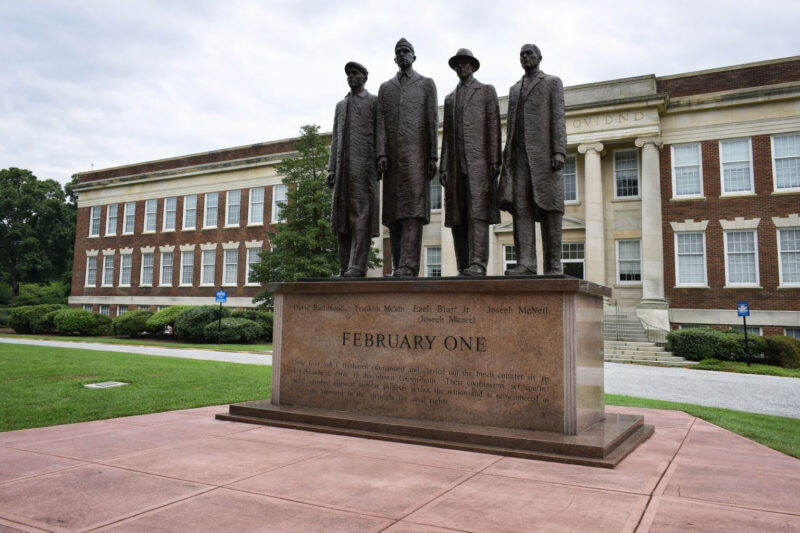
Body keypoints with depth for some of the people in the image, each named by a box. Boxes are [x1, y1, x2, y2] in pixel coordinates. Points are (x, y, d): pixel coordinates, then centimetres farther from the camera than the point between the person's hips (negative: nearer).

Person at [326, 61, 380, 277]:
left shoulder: (375, 102, 10)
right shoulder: (341, 105, 26)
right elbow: (335, 138, 20)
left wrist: (380, 163, -10)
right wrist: (331, 168, 10)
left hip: (364, 164, -6)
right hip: (343, 166, 6)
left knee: (362, 216, -12)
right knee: (342, 218, 0)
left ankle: (357, 267, -16)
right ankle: (345, 268, 1)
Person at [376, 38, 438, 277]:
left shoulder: (426, 84, 14)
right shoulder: (385, 87, 22)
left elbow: (433, 121, 5)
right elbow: (381, 123, 11)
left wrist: (433, 157, -4)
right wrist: (381, 154, -3)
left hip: (416, 153, -3)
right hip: (393, 156, 3)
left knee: (413, 210, -14)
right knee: (393, 213, -1)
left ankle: (408, 266, -20)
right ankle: (398, 267, 3)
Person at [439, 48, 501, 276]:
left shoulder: (487, 91, 14)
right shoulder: (450, 98, 26)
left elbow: (493, 127, 3)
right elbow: (446, 134, 20)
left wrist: (494, 160, -8)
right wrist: (443, 167, 8)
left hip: (479, 161, -4)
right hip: (455, 163, 5)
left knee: (477, 212, -14)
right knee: (457, 217, -2)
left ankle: (477, 264, -19)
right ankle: (463, 268, 0)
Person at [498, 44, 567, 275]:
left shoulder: (553, 82, 10)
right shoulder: (514, 89, 26)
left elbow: (558, 118, -2)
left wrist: (559, 152, -15)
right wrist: (507, 156, 10)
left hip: (544, 152, -4)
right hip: (519, 154, 5)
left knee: (549, 208, -7)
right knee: (520, 207, -10)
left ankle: (553, 267, -7)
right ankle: (525, 263, -15)